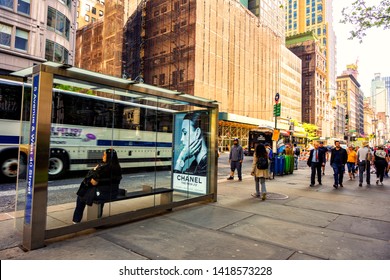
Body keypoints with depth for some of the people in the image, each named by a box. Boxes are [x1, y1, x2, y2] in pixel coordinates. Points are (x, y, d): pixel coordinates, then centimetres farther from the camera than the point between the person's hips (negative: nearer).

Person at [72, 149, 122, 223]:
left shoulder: (103, 167, -21)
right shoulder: (117, 167, 2)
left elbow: (94, 182, -14)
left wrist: (91, 180, 7)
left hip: (104, 193, -7)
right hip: (113, 193, 7)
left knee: (81, 197, 16)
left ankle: (76, 220, 29)